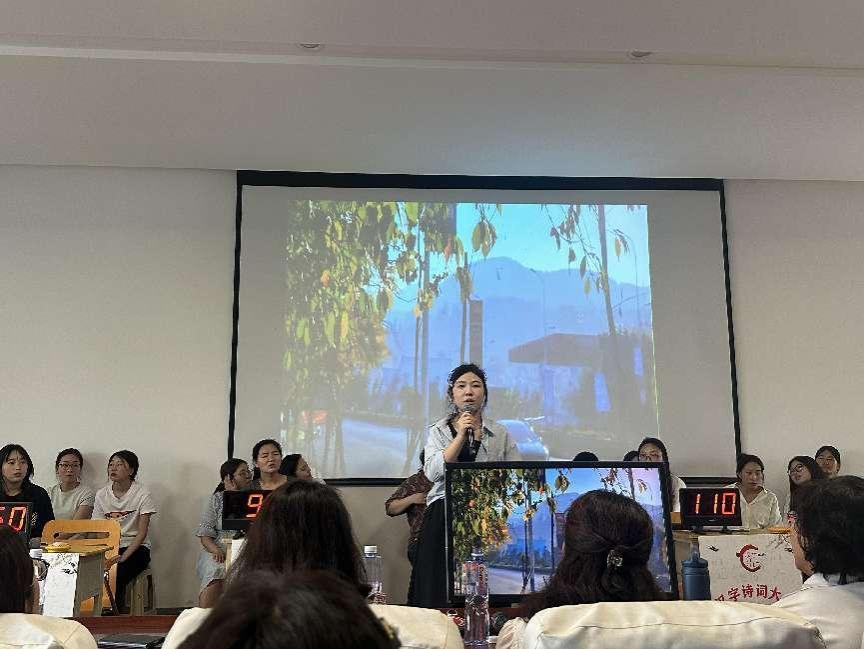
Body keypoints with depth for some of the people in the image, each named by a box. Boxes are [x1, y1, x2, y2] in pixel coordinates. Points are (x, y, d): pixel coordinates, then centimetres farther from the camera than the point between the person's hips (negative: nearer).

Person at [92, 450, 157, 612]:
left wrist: (123, 557, -21)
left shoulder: (143, 494, -6)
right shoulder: (101, 494, 6)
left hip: (135, 547, -3)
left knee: (115, 577, -31)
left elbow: (141, 533, -8)